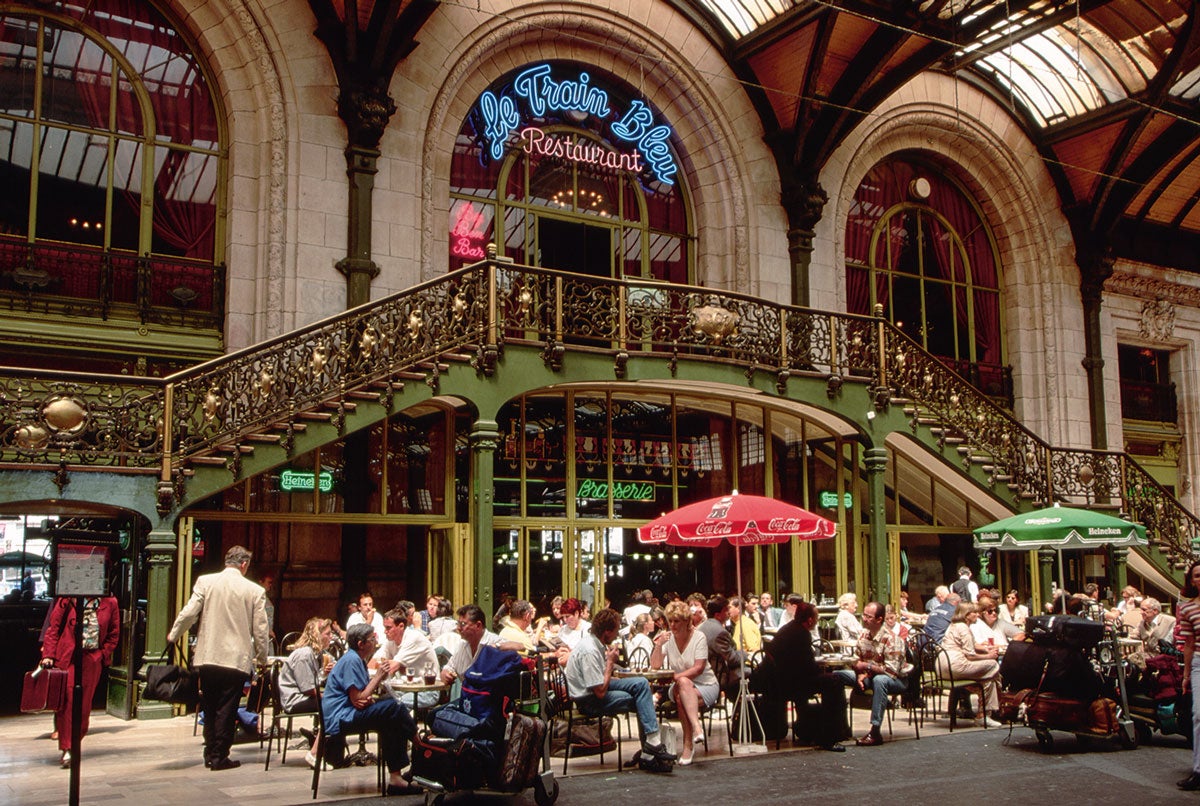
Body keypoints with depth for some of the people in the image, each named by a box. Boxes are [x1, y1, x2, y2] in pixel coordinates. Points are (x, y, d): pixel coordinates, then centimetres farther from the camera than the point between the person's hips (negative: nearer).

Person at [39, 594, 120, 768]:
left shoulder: (110, 603, 4)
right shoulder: (67, 600, 0)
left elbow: (114, 634, 11)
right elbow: (53, 627, 2)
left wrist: (103, 655, 2)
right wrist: (49, 654, -6)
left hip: (92, 660, 2)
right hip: (67, 657, -2)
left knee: (84, 704, 4)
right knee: (66, 701, -7)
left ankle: (74, 745, 19)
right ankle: (66, 748, -4)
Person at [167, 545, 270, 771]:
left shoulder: (205, 582, -2)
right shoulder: (255, 591, -5)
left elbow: (189, 613, -4)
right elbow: (261, 629, -2)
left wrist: (173, 635, 16)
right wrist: (262, 659, 12)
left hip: (207, 657, 3)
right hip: (237, 659, -2)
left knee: (210, 708, 16)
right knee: (227, 710, 7)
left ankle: (210, 754, 24)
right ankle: (219, 757, 10)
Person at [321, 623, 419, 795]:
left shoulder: (357, 659, 18)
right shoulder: (351, 661, -14)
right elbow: (358, 701, -20)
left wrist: (369, 698, -8)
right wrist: (377, 678, -10)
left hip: (343, 716, 10)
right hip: (340, 718, -10)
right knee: (395, 708, -21)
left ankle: (395, 778, -2)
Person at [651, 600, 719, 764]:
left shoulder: (699, 637, -9)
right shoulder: (666, 638, 1)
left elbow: (699, 668, -18)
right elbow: (655, 666, -7)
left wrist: (676, 676, -29)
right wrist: (658, 645, -20)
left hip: (706, 685, -3)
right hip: (679, 687, 3)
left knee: (681, 696, -33)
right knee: (684, 683, -33)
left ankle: (688, 746, -29)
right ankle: (696, 727, -43)